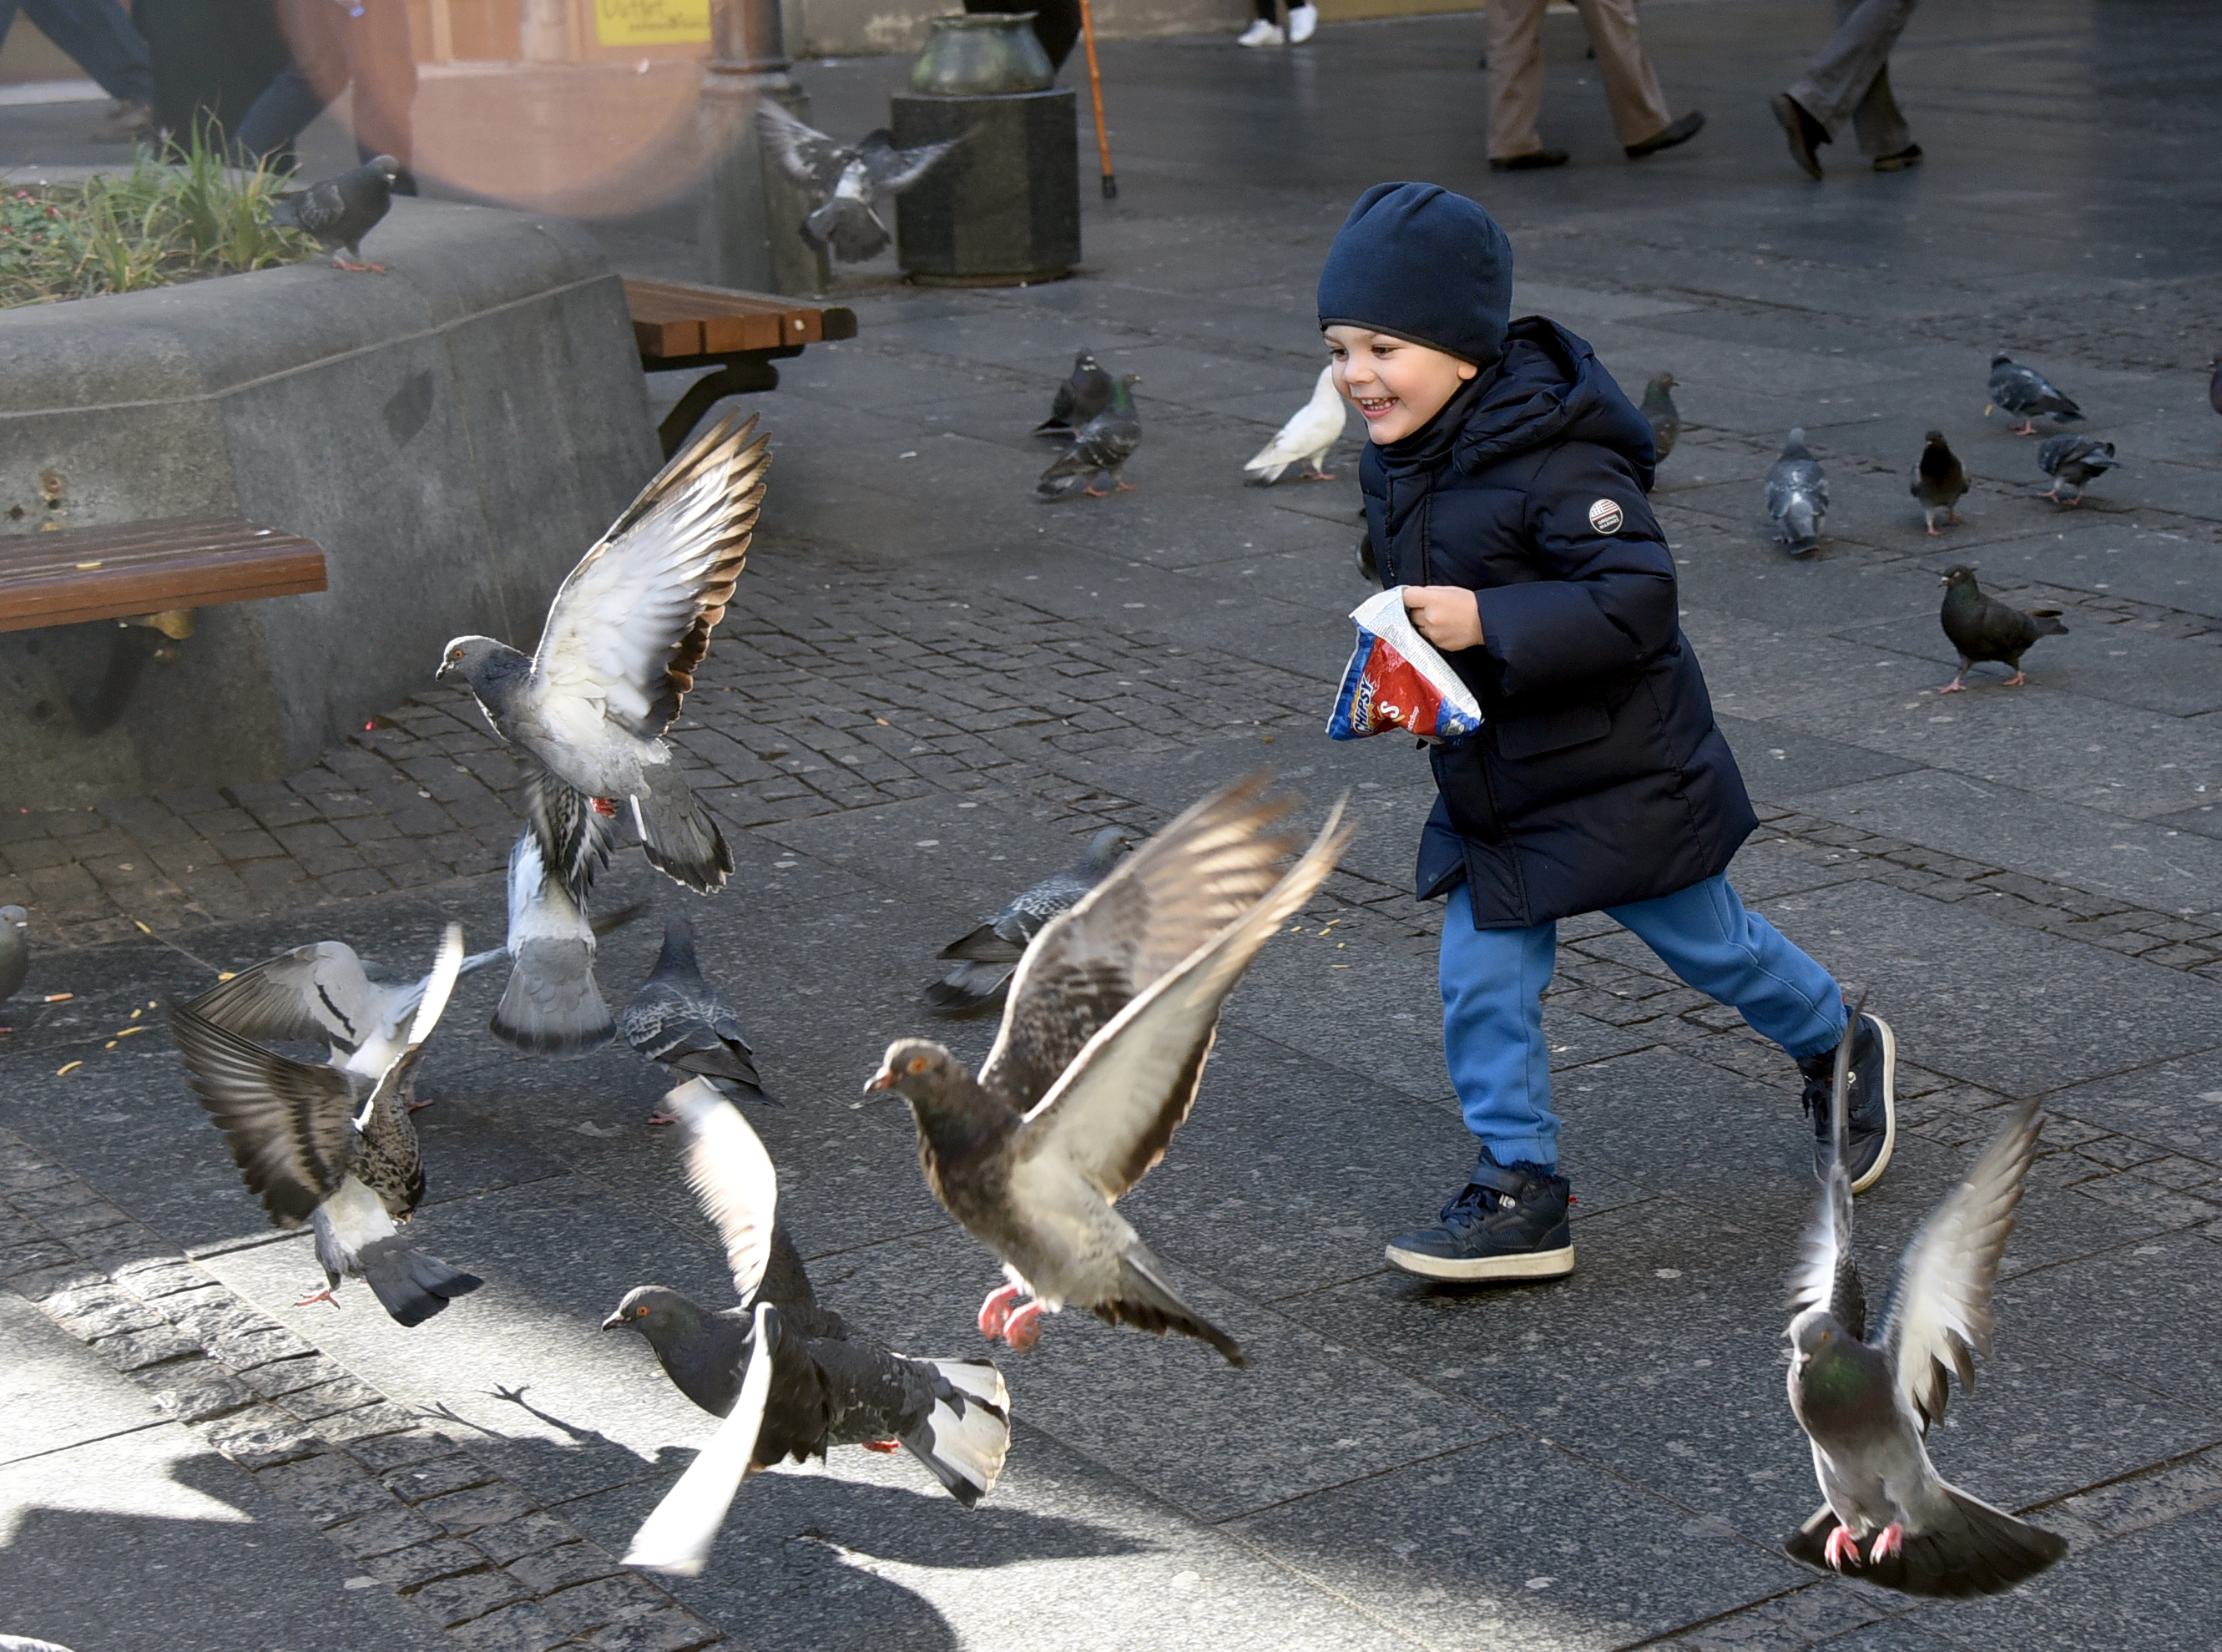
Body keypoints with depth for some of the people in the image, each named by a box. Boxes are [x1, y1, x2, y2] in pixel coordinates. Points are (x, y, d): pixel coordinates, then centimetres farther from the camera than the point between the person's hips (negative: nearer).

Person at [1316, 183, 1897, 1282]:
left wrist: (1488, 624, -36)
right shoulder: (1396, 463, 1)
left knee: (1710, 946, 13)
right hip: (1489, 782, 7)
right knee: (1481, 982, 1)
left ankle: (1842, 1050, 41)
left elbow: (1637, 599, -31)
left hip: (1618, 775, -7)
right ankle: (1520, 1189, 12)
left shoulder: (1555, 458, -26)